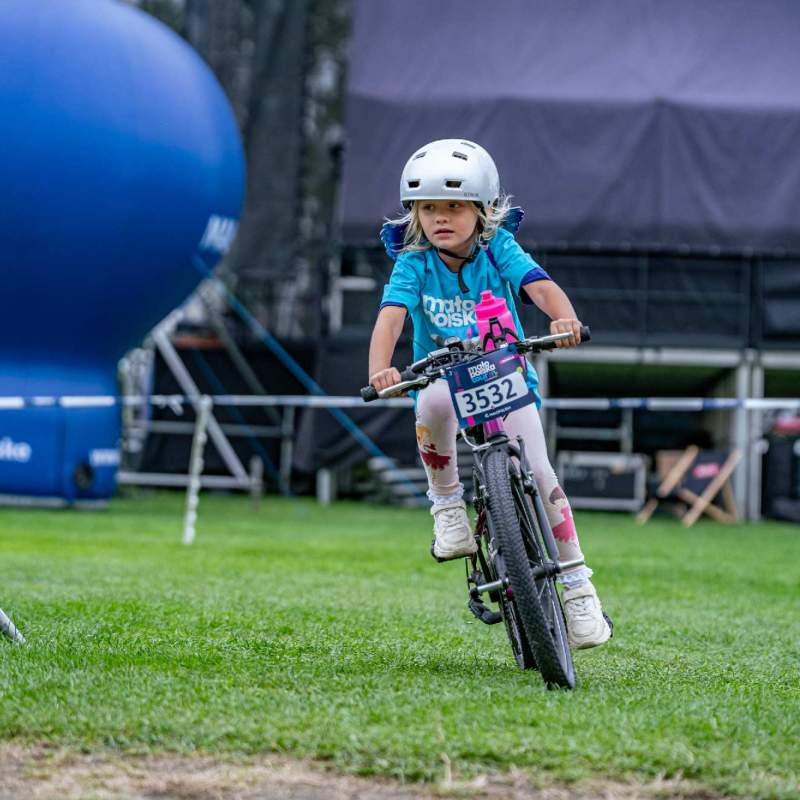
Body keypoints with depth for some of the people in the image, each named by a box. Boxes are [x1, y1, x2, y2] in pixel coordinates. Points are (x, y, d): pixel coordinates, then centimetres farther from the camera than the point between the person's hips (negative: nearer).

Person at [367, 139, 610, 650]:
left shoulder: (499, 248, -8)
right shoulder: (413, 263, -8)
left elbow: (541, 286, -25)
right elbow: (391, 316, -23)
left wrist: (565, 320, -47)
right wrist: (380, 369, -43)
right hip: (442, 375, 0)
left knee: (537, 471, -19)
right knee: (435, 402, -37)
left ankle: (577, 585, -6)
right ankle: (446, 504, -14)